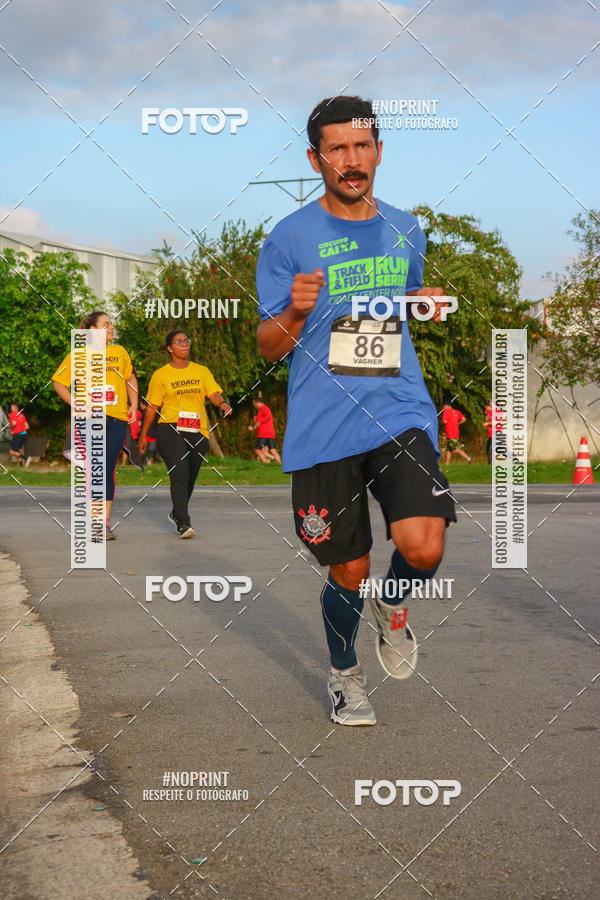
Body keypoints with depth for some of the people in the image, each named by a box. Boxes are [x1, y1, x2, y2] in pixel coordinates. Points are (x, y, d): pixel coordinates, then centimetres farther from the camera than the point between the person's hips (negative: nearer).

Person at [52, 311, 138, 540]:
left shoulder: (120, 352, 13)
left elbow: (130, 378, 26)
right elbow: (58, 383, 6)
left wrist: (134, 405, 14)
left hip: (117, 419, 3)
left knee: (108, 471, 1)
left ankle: (105, 522, 5)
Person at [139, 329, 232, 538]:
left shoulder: (202, 371, 12)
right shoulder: (161, 376, 5)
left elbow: (214, 394, 2)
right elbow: (152, 407, 8)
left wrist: (222, 403, -20)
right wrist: (143, 434, 6)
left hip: (198, 433, 4)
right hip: (170, 430, -3)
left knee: (190, 478, 11)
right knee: (179, 474, -17)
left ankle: (176, 514, 35)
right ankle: (183, 523, -17)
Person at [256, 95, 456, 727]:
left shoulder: (405, 230, 11)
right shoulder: (290, 238, -1)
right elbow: (269, 348, 0)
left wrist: (426, 302, 7)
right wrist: (295, 313, -21)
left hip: (401, 414, 2)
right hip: (323, 431, -2)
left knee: (423, 549, -19)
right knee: (350, 573, 5)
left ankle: (392, 605, 18)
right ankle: (345, 675, 36)